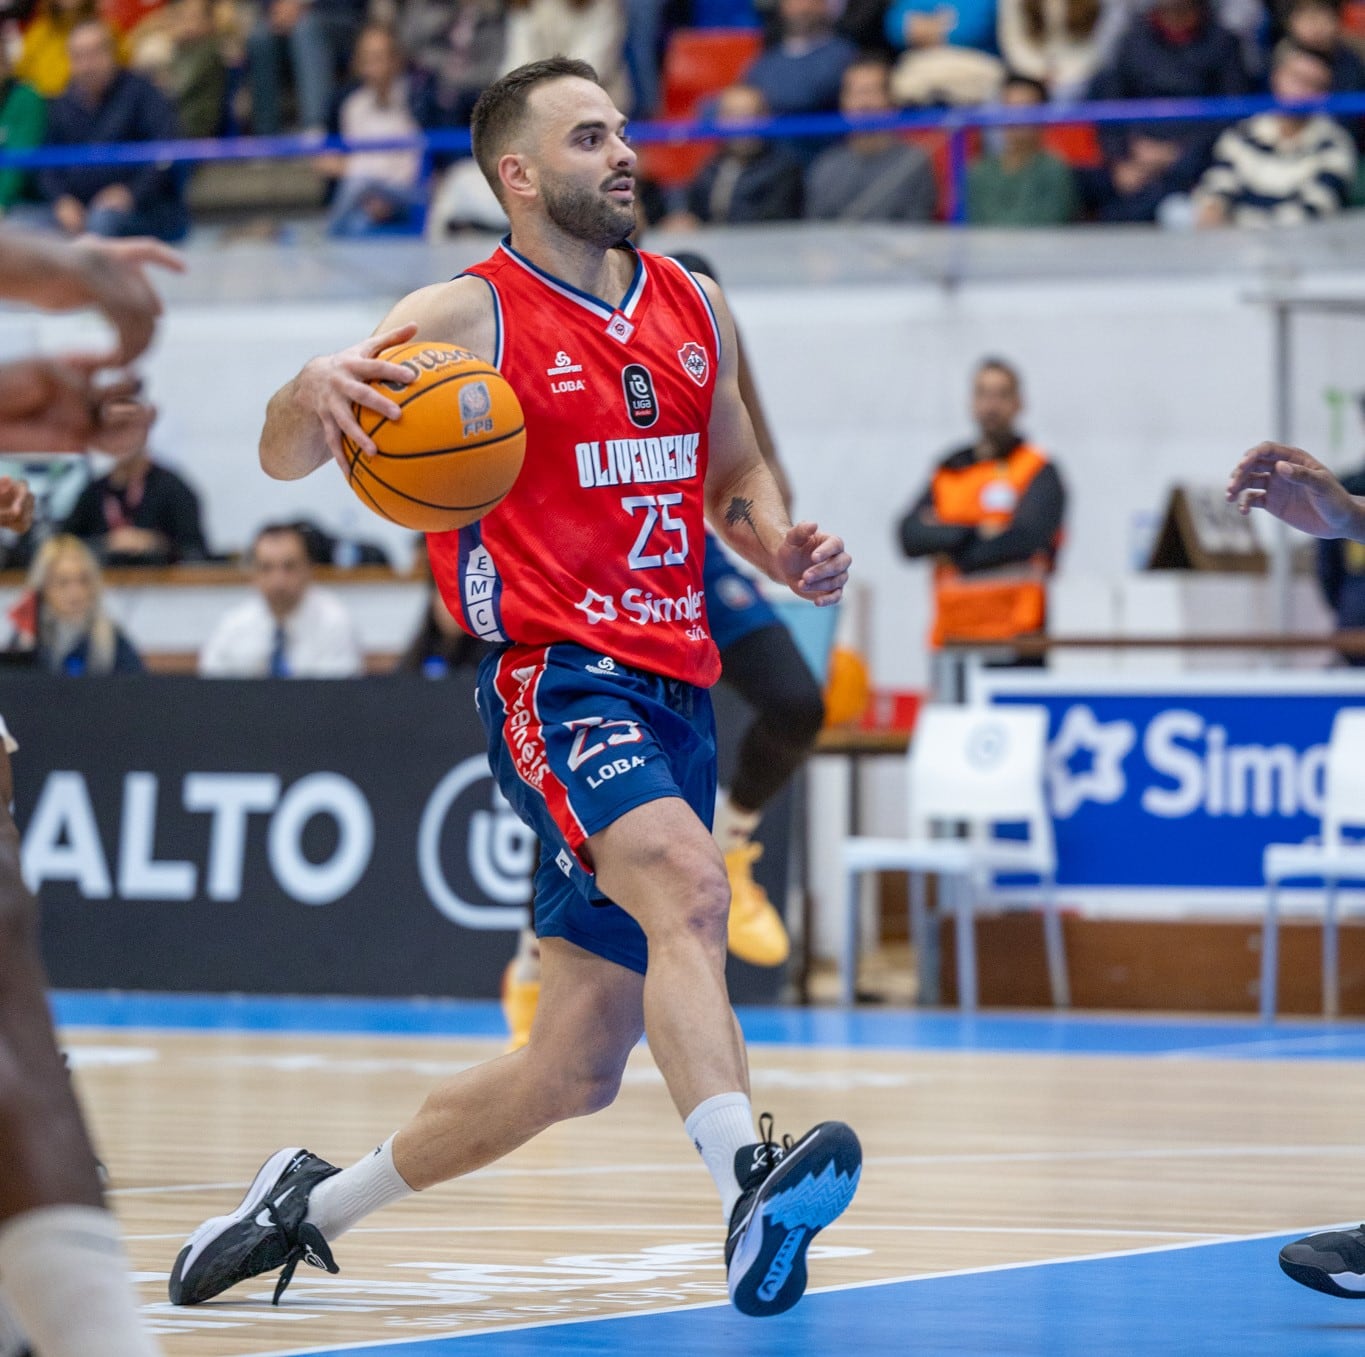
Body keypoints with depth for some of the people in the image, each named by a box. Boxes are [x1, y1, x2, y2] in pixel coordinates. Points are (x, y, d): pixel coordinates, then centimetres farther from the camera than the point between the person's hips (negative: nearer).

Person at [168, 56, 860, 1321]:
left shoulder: (694, 307, 14)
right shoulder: (470, 316, -4)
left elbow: (733, 472, 28)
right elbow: (285, 459, -8)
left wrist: (783, 549, 5)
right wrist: (314, 390, -32)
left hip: (675, 692, 7)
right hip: (559, 678, -6)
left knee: (575, 1065, 6)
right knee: (687, 883, -36)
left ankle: (316, 1202, 24)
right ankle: (748, 1181, -51)